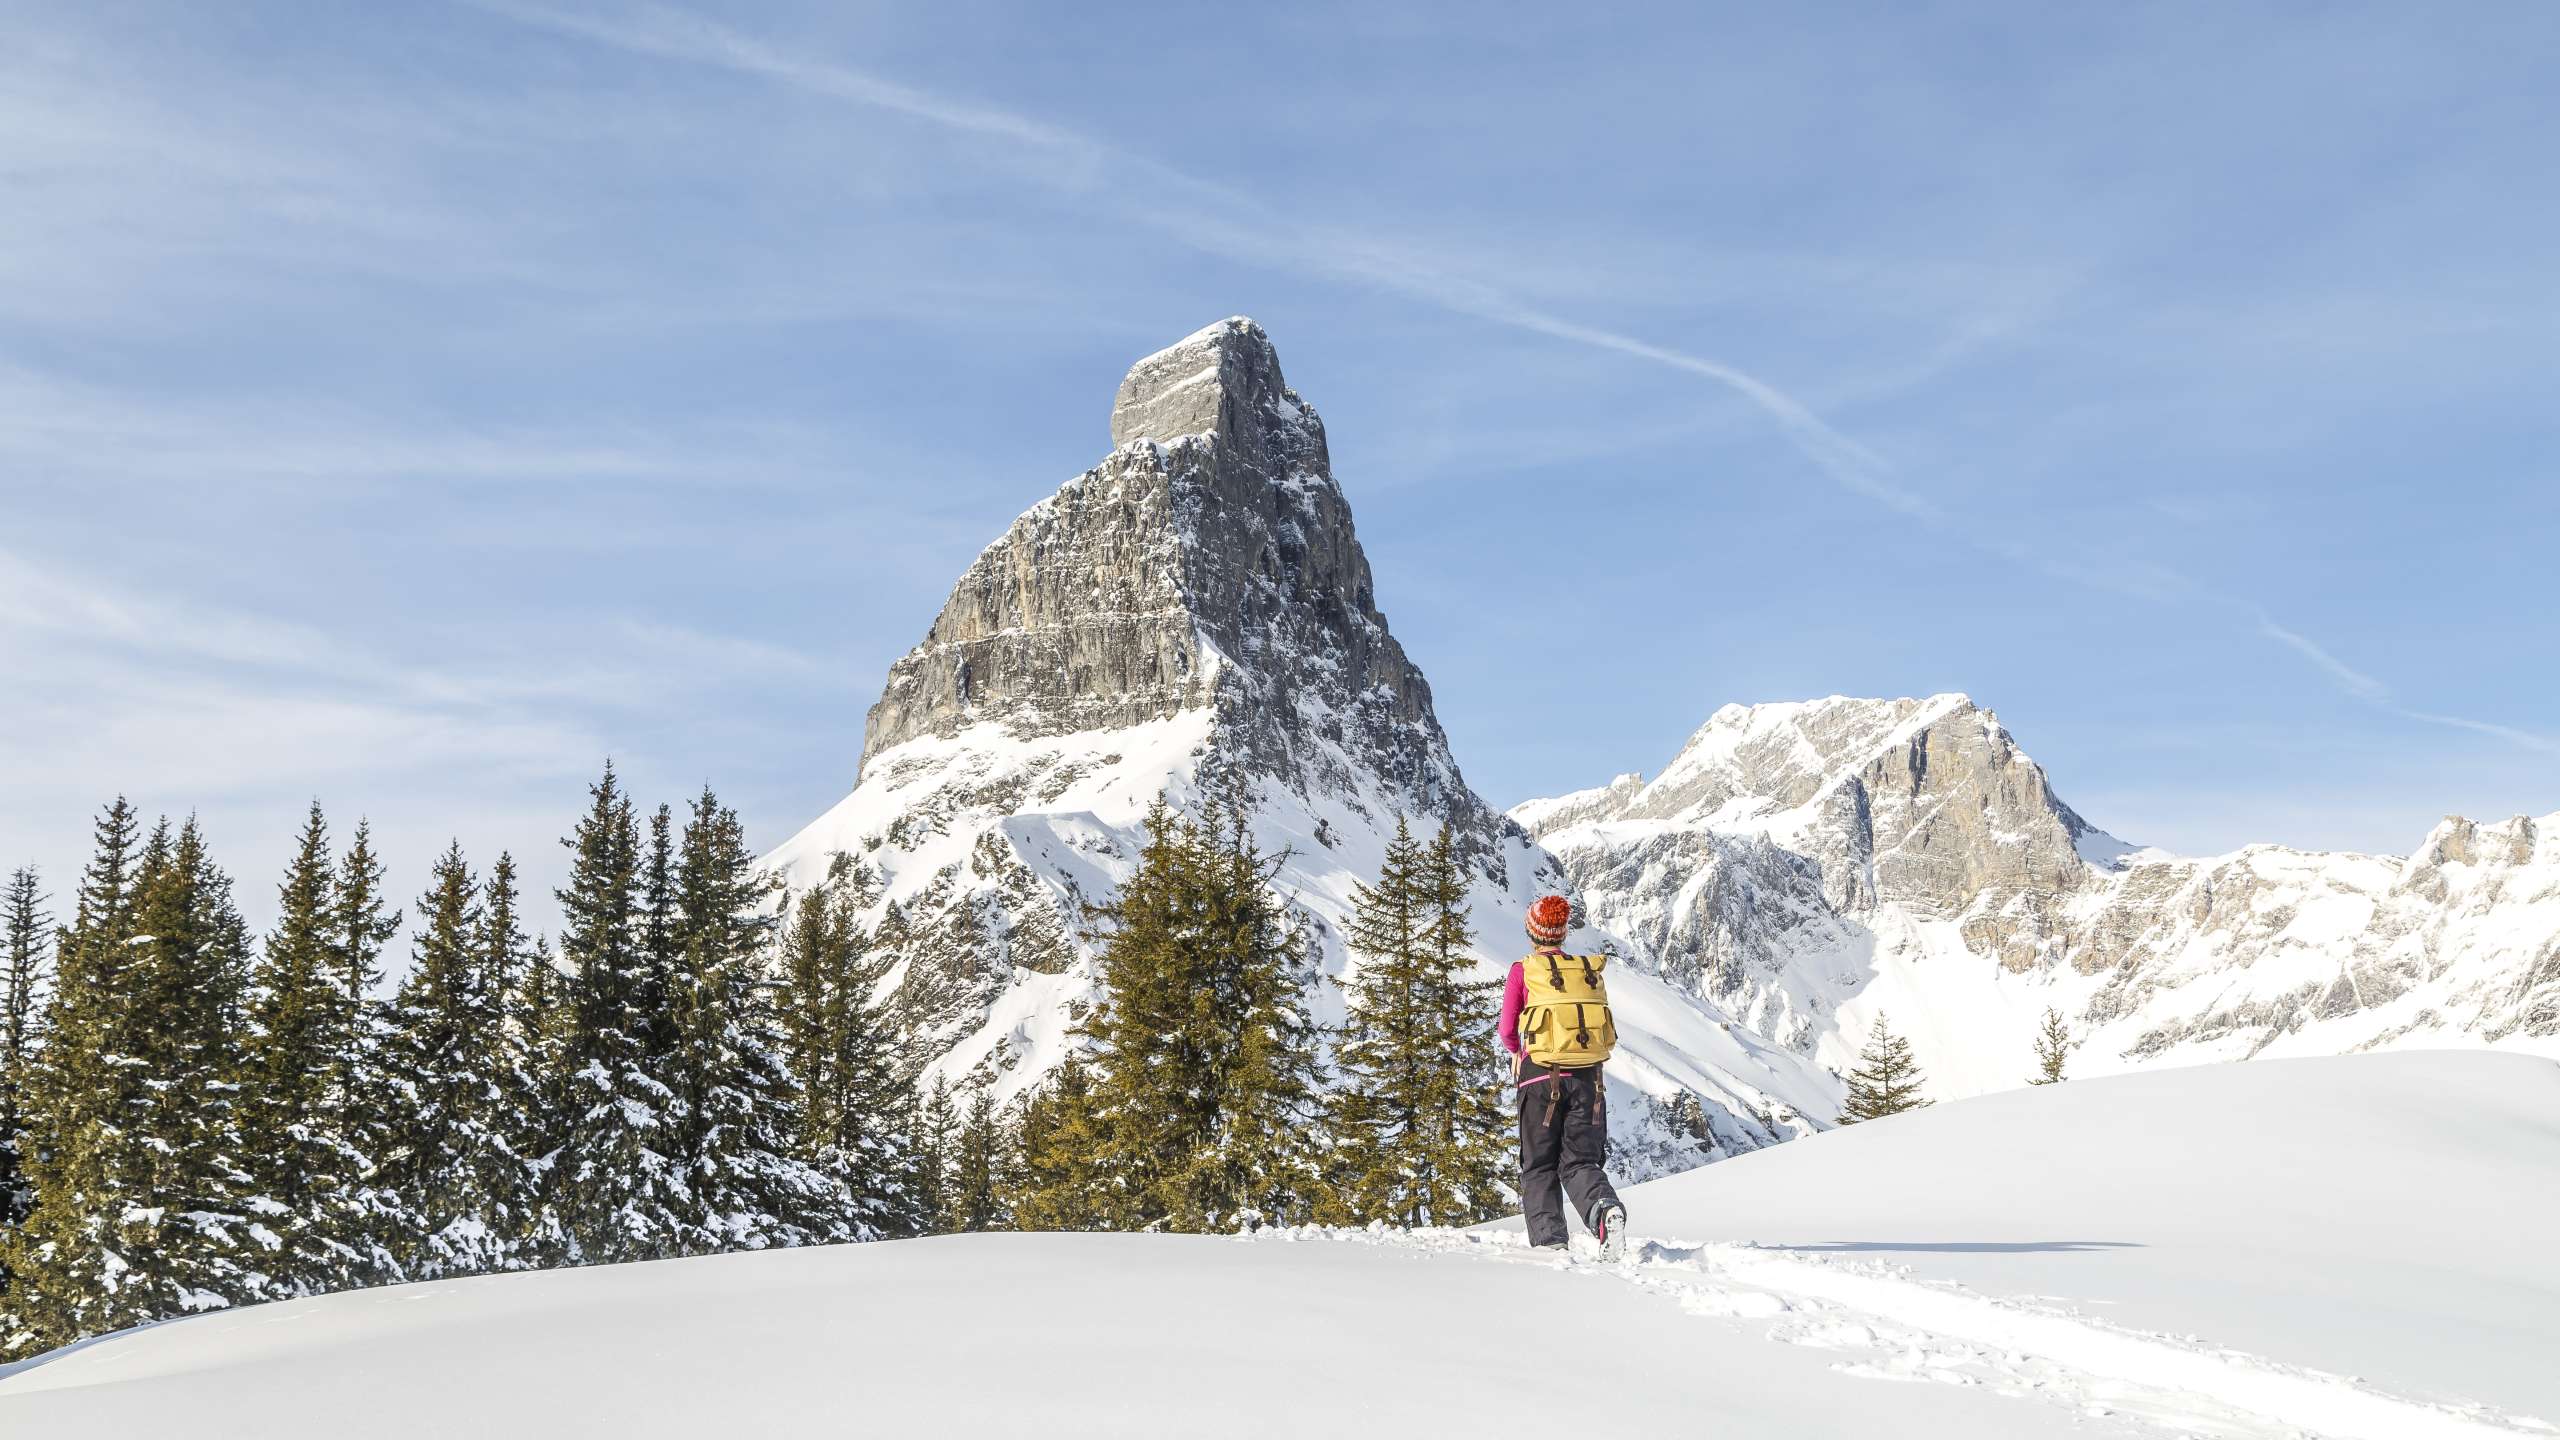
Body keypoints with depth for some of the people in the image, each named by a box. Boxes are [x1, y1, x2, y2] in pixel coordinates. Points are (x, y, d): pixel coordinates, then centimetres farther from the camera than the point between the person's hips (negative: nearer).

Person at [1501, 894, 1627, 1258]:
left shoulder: (1523, 970, -1)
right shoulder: (1589, 968, 9)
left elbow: (1507, 1029, 1)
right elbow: (1607, 1031, 13)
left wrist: (1516, 1052, 22)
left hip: (1541, 1077, -2)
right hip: (1587, 1078, 2)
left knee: (1539, 1165, 10)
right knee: (1580, 1161, 7)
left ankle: (1548, 1240, -3)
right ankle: (1605, 1207, -24)